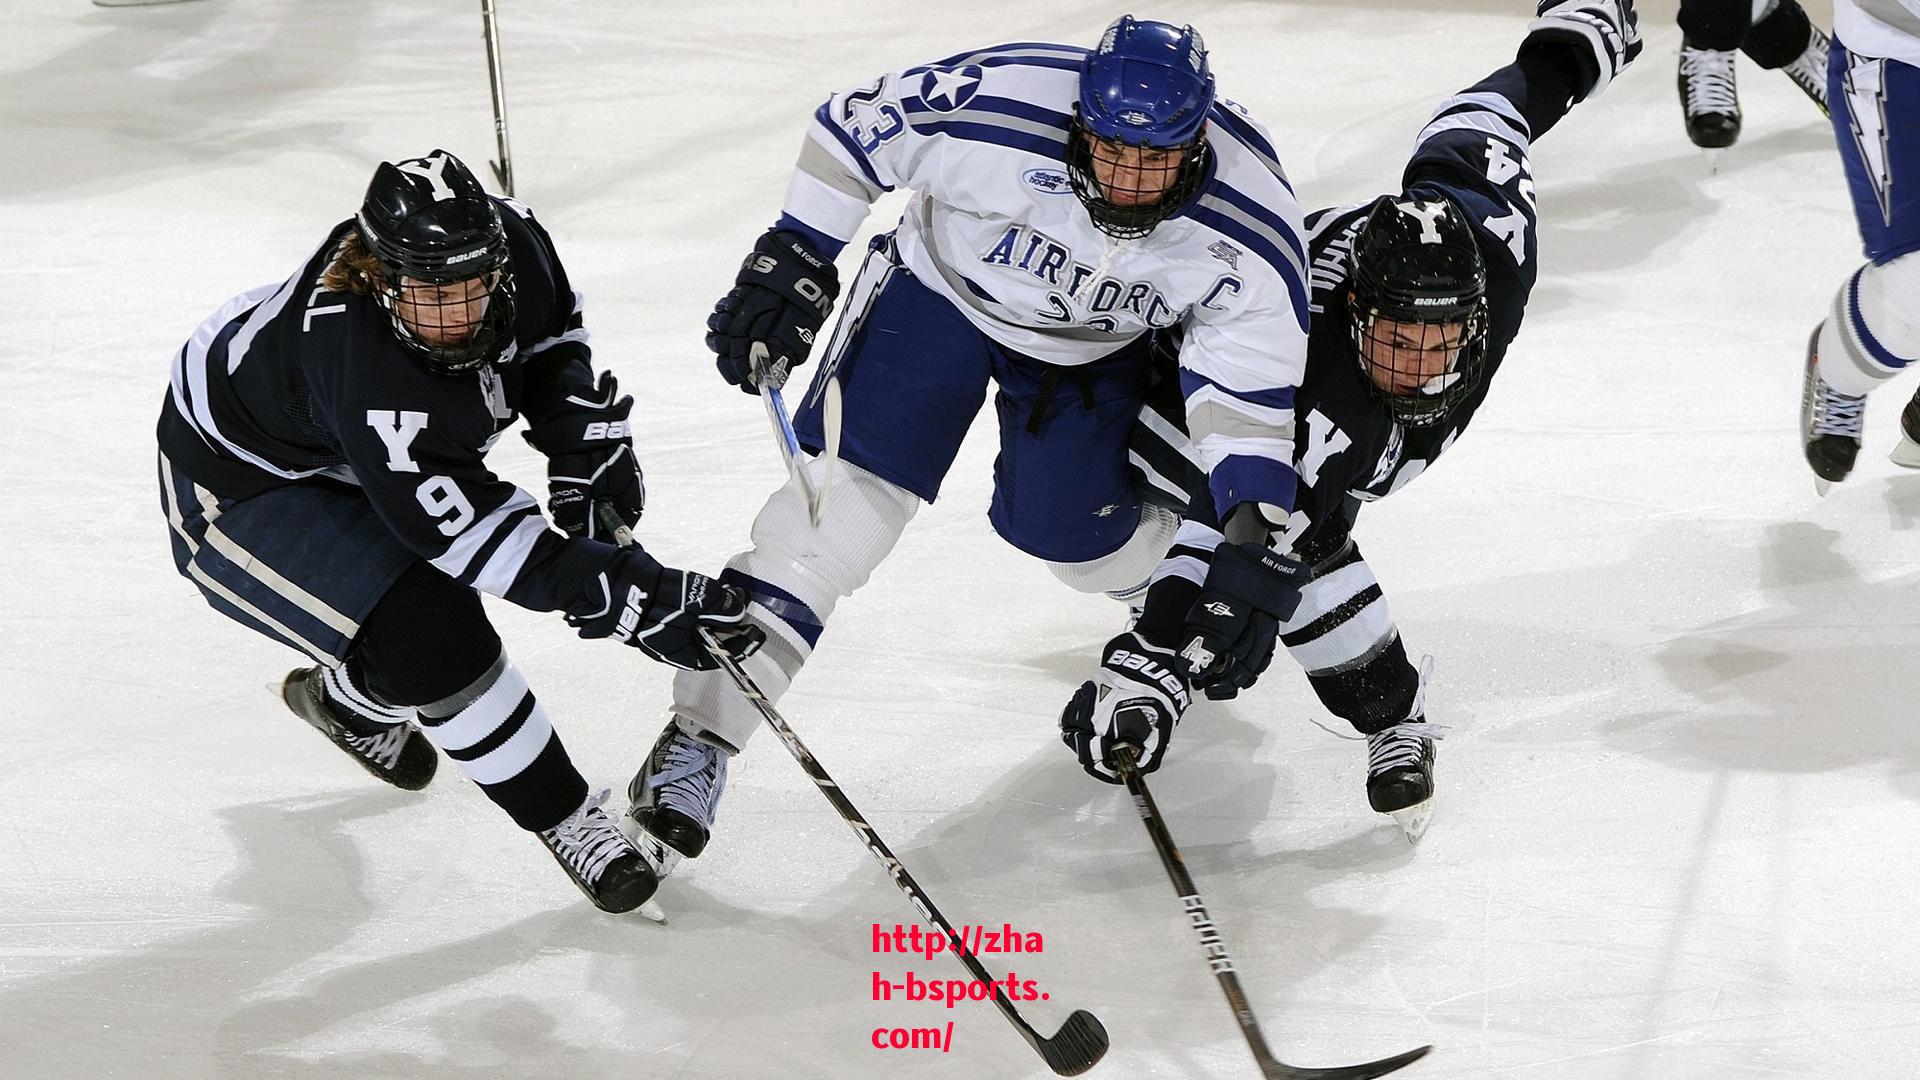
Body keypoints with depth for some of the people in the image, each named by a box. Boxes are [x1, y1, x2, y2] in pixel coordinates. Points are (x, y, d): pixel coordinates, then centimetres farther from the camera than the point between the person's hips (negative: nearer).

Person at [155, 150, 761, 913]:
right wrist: (630, 599, -42)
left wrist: (586, 445, -10)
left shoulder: (510, 241, -24)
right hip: (237, 488, -8)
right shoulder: (356, 362, -43)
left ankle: (348, 701, 51)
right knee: (429, 639, -21)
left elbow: (551, 334, 2)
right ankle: (564, 820, -4)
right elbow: (469, 527, -40)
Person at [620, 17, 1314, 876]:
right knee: (846, 500, -14)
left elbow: (1251, 377, -19)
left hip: (1092, 348, 2)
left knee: (1081, 544, 7)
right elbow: (851, 128, -19)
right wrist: (795, 261, -17)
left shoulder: (1248, 228, -29)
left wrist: (1254, 516, -29)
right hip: (941, 289, -2)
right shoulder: (994, 105, -36)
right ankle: (701, 738, -13)